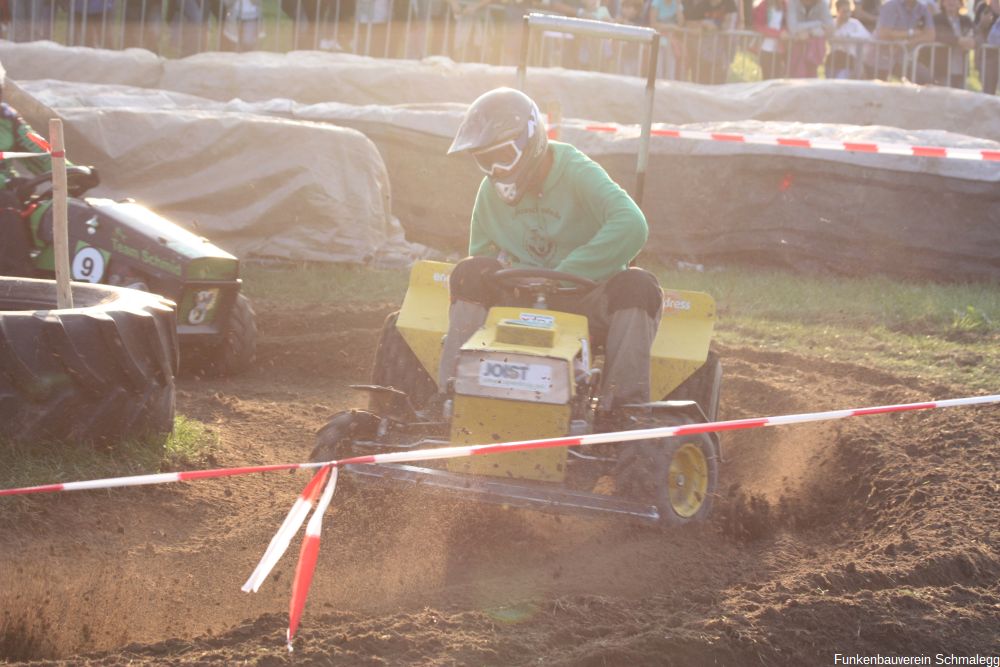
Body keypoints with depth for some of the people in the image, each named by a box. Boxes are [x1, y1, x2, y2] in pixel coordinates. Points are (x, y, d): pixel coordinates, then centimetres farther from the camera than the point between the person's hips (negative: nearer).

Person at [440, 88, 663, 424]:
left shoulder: (578, 175, -13)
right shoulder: (491, 192, 6)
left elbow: (631, 226, -31)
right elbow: (481, 255, 13)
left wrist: (563, 274, -35)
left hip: (589, 305, -3)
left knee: (638, 285, -34)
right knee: (470, 273, -22)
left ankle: (622, 406, -35)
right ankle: (452, 391, -27)